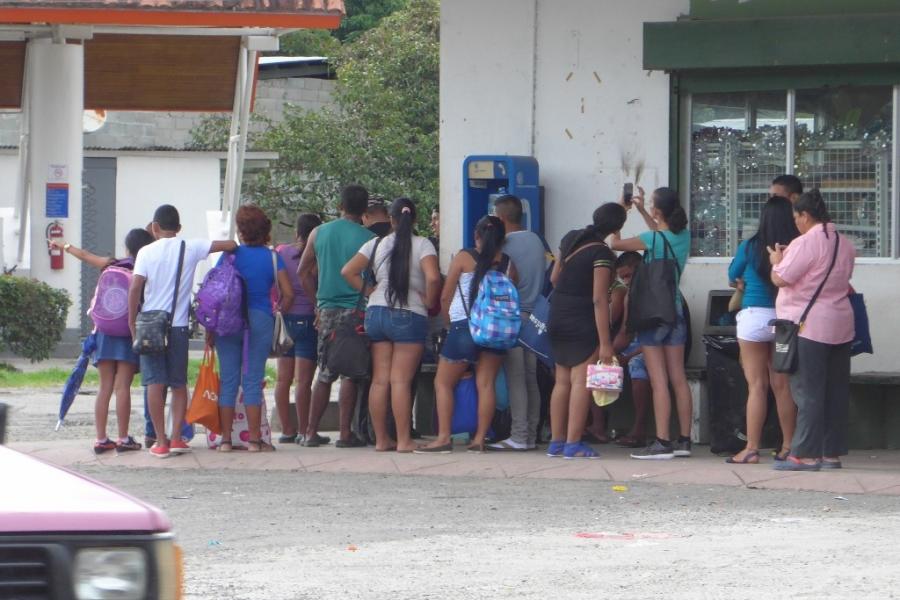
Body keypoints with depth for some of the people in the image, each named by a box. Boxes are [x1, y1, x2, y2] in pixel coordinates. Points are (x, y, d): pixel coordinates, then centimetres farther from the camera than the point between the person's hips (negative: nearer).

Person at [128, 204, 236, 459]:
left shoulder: (147, 252, -3)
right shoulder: (191, 248, 0)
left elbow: (135, 288, -9)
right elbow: (230, 245, -2)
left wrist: (132, 322, 0)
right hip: (178, 325, 1)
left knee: (154, 383, 0)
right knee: (179, 383, 12)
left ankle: (161, 441, -3)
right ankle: (177, 437, 4)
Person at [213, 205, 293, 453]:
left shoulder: (230, 255, -2)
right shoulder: (272, 257, 1)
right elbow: (288, 294, -3)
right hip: (261, 321, 0)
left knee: (228, 379, 5)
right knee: (253, 380, 4)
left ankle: (226, 439, 5)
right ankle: (254, 439, 3)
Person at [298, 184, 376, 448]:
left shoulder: (319, 233, 6)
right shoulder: (368, 238, -6)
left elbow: (303, 272, 11)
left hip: (327, 310, 4)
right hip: (356, 312, -4)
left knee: (324, 374, 12)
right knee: (350, 374, 0)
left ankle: (311, 433, 11)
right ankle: (345, 433, -2)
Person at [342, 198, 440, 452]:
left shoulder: (376, 245, 6)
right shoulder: (422, 245, -6)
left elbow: (348, 271, 3)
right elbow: (433, 278, -20)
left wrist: (369, 291, 9)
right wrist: (429, 302, -4)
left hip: (376, 314, 4)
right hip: (409, 316, -4)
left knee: (379, 380, 7)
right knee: (401, 380, -6)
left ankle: (381, 439, 10)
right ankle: (404, 440, -7)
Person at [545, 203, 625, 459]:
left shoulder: (571, 238, 7)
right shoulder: (602, 253, -16)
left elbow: (554, 277, 17)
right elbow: (599, 299, -20)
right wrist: (605, 342, -20)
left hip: (557, 317, 8)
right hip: (583, 321, -8)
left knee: (562, 381, 12)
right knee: (581, 381, -6)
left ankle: (556, 442, 13)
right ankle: (573, 443, -11)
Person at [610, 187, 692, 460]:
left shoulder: (652, 240, -17)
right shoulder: (684, 236, 2)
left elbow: (615, 243, -5)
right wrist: (641, 210, 28)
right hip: (676, 311, 6)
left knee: (659, 381, -8)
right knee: (679, 379, 8)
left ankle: (662, 442, -10)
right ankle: (684, 440, 11)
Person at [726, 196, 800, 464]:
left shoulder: (750, 247, -6)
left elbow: (732, 276, 11)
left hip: (754, 318, -2)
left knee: (757, 386, 0)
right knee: (783, 386, 11)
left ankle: (751, 448, -1)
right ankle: (788, 446, 16)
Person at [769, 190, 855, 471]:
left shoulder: (805, 243, -14)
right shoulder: (845, 245, 11)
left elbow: (780, 278, -15)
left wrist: (777, 260, 8)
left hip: (808, 328, -8)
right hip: (840, 327, 8)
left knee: (808, 392, -6)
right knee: (836, 392, 9)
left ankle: (805, 455, -7)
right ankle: (832, 453, 11)